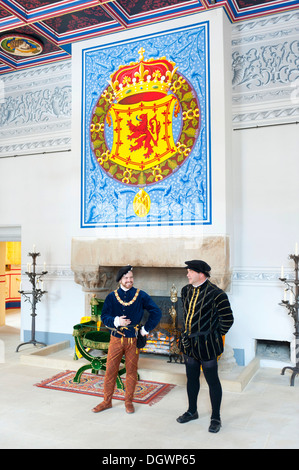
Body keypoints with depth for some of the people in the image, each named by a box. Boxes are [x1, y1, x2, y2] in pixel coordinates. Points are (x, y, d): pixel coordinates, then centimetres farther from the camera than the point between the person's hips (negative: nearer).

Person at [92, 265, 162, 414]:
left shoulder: (140, 295, -2)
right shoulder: (112, 297, 1)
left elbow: (156, 312, 0)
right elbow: (104, 316, 0)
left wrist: (146, 329, -3)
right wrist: (116, 321, -19)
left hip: (133, 340, -1)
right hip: (116, 339, 1)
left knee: (131, 371, 9)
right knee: (110, 370, 6)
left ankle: (128, 401, 27)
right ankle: (107, 401, 24)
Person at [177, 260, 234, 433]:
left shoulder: (216, 293, -18)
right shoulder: (186, 290, 4)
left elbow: (228, 319, -11)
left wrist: (214, 337, -3)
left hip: (206, 346, -6)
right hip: (189, 344, 7)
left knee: (212, 381, 7)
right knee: (192, 378, 19)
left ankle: (216, 418, 23)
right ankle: (192, 411, 38)